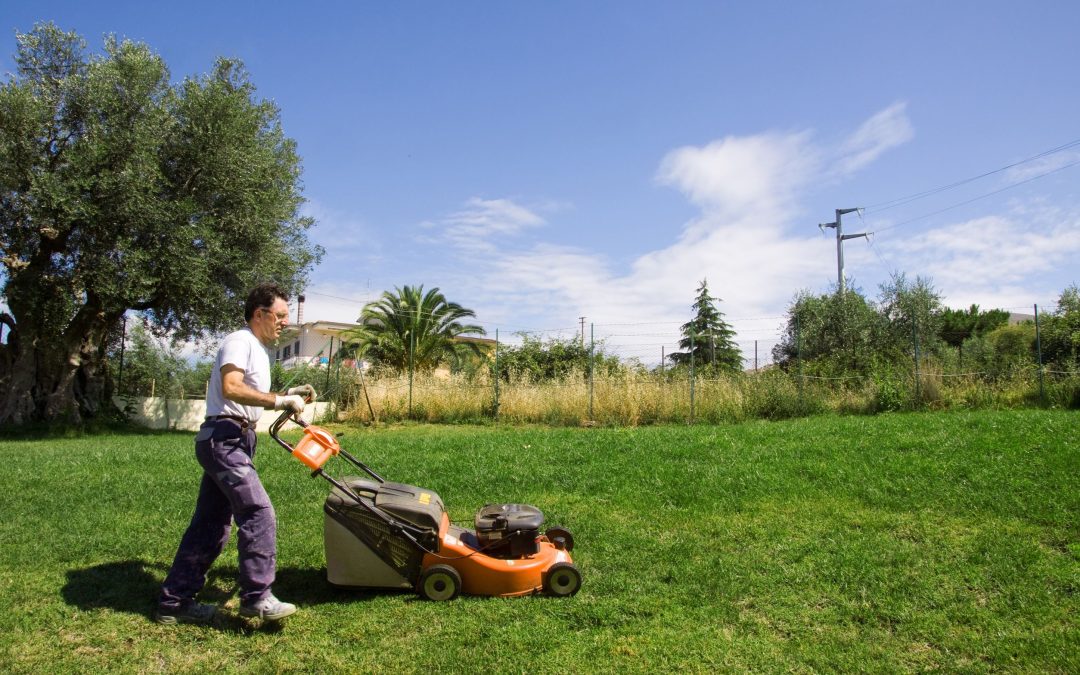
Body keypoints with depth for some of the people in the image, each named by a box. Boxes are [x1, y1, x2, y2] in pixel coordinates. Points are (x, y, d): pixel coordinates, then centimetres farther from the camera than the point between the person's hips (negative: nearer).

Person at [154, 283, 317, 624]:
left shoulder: (259, 350, 23)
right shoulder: (239, 342, -9)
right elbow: (231, 388, -24)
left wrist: (289, 395, 18)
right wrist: (280, 401, -23)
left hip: (234, 442, 11)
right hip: (224, 438, -11)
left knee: (210, 523, 12)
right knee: (258, 512, -15)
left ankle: (174, 602, 20)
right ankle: (256, 596, -10)